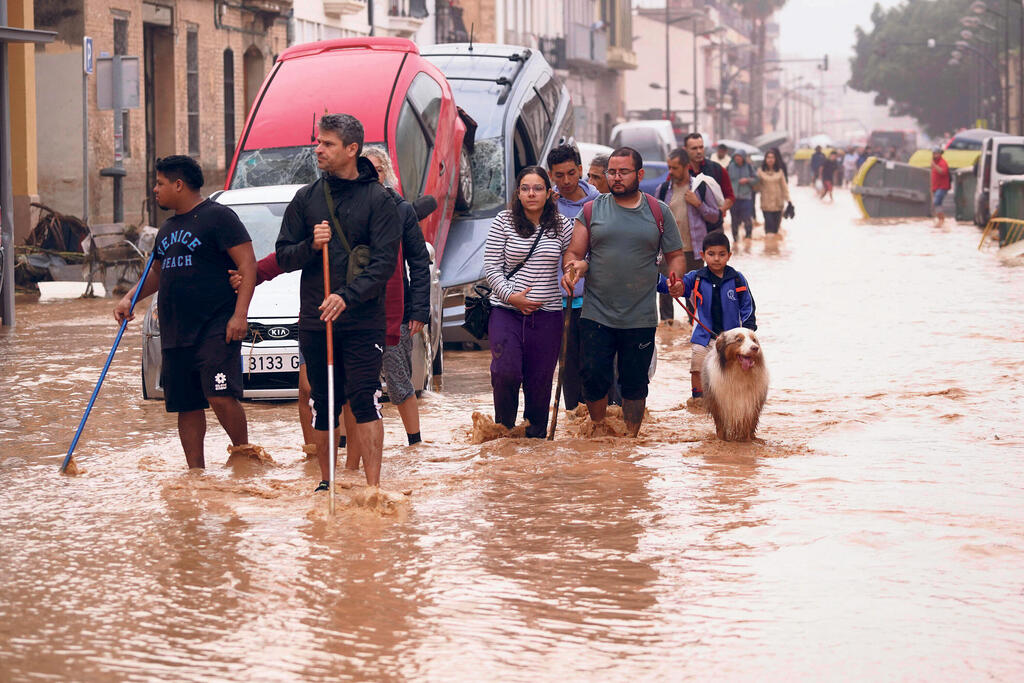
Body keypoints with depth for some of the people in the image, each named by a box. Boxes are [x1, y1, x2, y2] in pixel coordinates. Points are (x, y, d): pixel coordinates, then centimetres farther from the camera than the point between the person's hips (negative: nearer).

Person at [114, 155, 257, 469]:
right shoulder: (167, 228, 20)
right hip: (175, 335, 8)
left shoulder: (217, 217, -5)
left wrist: (240, 314, -19)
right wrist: (129, 299, 15)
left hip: (215, 330, -8)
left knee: (221, 397, -19)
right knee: (187, 407, 7)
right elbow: (157, 273, 33)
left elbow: (248, 264, -10)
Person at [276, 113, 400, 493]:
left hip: (364, 321, -4)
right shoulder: (307, 198, 11)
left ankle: (373, 485, -10)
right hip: (314, 319, 4)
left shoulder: (378, 199, -1)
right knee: (323, 404, 8)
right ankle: (325, 480, 20)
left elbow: (385, 261, -8)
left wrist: (348, 297, -21)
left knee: (364, 399, -10)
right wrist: (310, 245, -11)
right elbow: (284, 257, 11)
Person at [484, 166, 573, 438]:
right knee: (506, 372, -16)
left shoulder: (562, 226, 5)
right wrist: (511, 296, -11)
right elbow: (491, 266, 0)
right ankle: (503, 428, 6)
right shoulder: (503, 222, 1)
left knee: (540, 380, 3)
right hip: (506, 311, -2)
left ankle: (536, 434, 19)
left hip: (547, 314, 2)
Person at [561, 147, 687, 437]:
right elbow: (574, 253, 6)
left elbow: (675, 255, 11)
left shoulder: (659, 212, 6)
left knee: (635, 383, 6)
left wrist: (675, 278, -10)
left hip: (641, 318, 0)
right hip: (596, 315, 0)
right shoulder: (591, 211, 5)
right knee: (594, 378, -4)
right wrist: (574, 268, -18)